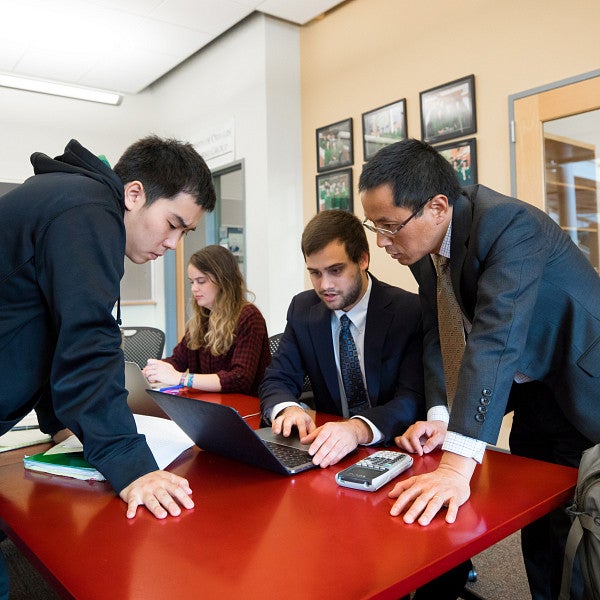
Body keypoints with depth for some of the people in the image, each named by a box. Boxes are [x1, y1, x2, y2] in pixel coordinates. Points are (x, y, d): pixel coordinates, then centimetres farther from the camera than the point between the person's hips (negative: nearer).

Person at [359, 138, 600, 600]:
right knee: (536, 527, 15)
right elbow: (437, 334, -2)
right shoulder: (422, 240, -6)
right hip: (531, 391, 7)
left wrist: (457, 465, -44)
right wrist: (438, 415, -14)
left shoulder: (509, 224, -30)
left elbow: (496, 339, -40)